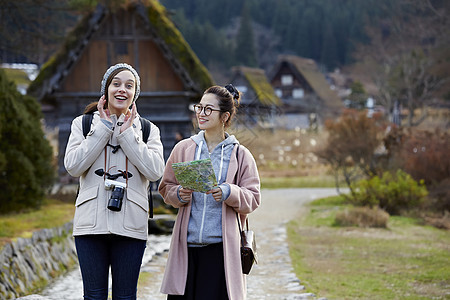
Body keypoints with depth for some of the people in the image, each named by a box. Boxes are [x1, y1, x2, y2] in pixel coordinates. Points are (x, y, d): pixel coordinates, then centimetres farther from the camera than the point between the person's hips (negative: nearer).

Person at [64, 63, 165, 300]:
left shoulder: (147, 129, 10)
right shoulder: (83, 124, 9)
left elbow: (155, 171, -6)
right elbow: (73, 166, -6)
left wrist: (127, 133, -5)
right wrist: (104, 128, -4)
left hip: (130, 225, 0)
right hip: (91, 223, 0)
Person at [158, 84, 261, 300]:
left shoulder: (240, 155, 5)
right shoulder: (183, 149, 10)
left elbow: (253, 198, 3)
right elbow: (166, 187, 17)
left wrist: (229, 193, -16)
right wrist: (179, 195, -5)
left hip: (222, 247, -2)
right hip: (187, 244, 2)